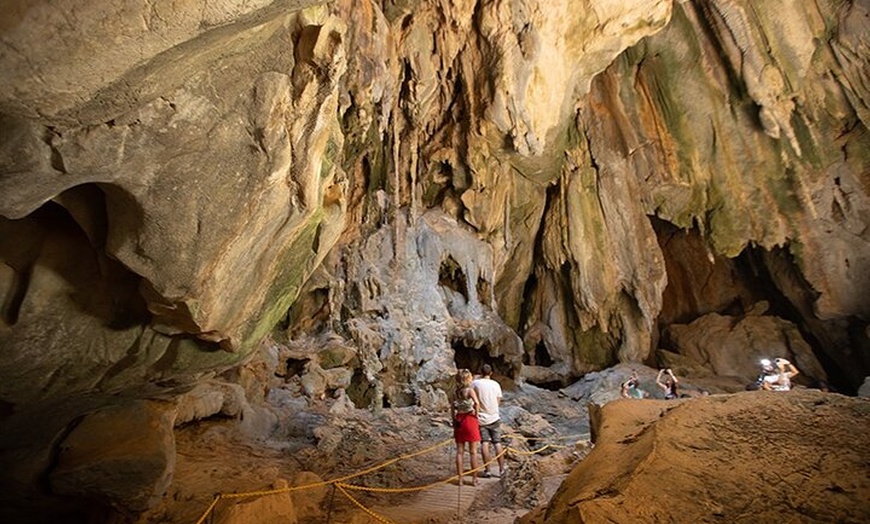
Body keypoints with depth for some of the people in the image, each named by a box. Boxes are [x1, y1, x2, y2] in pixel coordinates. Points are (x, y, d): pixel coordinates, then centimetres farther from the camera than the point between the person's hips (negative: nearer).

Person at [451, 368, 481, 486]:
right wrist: (476, 414, -12)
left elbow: (452, 407, 7)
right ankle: (474, 479, 15)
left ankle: (460, 479, 16)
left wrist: (454, 421, 15)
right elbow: (477, 403, -28)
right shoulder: (470, 390, -13)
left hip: (458, 421, 5)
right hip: (470, 420, -5)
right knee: (473, 452, 8)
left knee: (460, 451, 11)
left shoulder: (455, 391, 3)